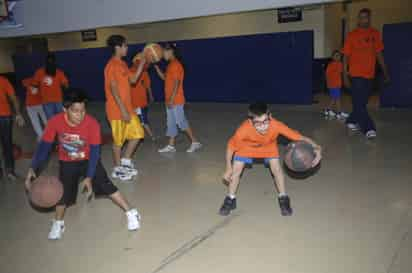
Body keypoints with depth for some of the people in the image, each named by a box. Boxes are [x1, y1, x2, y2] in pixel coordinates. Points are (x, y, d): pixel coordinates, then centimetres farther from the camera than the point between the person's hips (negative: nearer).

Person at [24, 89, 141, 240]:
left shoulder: (92, 123, -31)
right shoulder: (55, 122, -27)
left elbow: (95, 151, -23)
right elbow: (44, 146, -16)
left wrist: (89, 177, -26)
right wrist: (33, 168, -26)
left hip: (88, 159, -1)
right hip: (67, 163, 2)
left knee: (106, 185, -11)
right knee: (64, 192, -1)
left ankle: (131, 213, 1)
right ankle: (58, 224, 27)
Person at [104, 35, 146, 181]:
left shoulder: (122, 64, 12)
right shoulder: (112, 66, -17)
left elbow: (133, 79, 16)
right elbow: (113, 89, -21)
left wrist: (143, 62, 11)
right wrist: (123, 110, -22)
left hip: (127, 108, 9)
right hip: (117, 110, -9)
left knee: (137, 134, 13)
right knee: (119, 140, 3)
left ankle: (125, 161, 24)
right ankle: (117, 169, 18)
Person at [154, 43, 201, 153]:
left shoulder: (176, 64, -16)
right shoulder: (171, 65, 14)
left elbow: (177, 83, -21)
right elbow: (164, 77, 23)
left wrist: (171, 99, -22)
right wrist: (156, 66, 14)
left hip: (176, 100, -10)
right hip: (170, 100, 10)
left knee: (181, 122, -5)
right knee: (171, 123, 11)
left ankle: (195, 142, 4)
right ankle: (171, 146, 17)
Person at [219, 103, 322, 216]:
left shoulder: (276, 125, -41)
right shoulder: (244, 129, -42)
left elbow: (299, 137, -37)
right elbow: (231, 146, -24)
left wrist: (316, 148, -51)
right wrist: (228, 168, -22)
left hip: (269, 146, 1)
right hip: (246, 146, 0)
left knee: (276, 168, -12)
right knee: (236, 170, -5)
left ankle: (283, 198, 12)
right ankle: (230, 199, 18)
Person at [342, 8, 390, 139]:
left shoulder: (375, 34, 7)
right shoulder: (352, 35, -3)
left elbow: (379, 54, 13)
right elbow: (346, 56, -2)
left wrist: (385, 71, 10)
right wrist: (345, 75, -6)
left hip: (369, 74, 4)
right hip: (356, 74, -4)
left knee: (361, 102, 11)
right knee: (359, 103, -7)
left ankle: (352, 121, 27)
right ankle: (368, 128, -5)